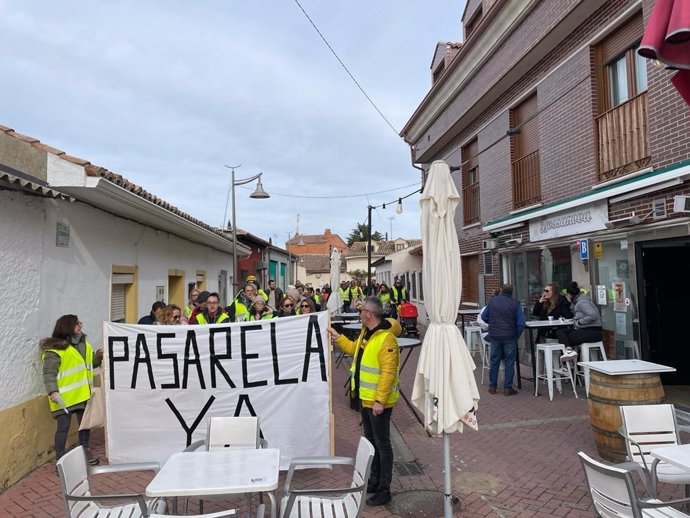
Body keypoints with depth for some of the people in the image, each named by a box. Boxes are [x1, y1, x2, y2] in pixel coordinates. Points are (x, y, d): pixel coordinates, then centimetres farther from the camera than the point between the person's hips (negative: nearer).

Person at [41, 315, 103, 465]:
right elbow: (49, 373, -17)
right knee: (63, 427, 0)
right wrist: (52, 391, -28)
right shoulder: (55, 349, -14)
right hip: (64, 397, -7)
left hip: (83, 394, 7)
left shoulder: (83, 344, 10)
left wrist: (98, 356, 1)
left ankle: (85, 453, 31)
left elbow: (90, 364, 21)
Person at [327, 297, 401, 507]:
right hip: (365, 397, 9)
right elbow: (356, 351, 24)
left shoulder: (386, 339, -25)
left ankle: (384, 490, 17)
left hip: (378, 401, -9)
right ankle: (374, 480, 35)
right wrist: (338, 337, 19)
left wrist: (380, 400, -26)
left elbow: (388, 373, -27)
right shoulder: (366, 332, 6)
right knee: (371, 441, 20)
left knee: (382, 444, 4)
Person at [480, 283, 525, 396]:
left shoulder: (491, 301, 0)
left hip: (494, 336, 2)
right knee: (509, 362, 6)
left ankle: (492, 387, 16)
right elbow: (521, 323, -10)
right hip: (510, 337, -2)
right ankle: (507, 388, 8)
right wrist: (517, 335, 2)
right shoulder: (515, 304, -6)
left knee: (494, 361, 11)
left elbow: (484, 317, 7)